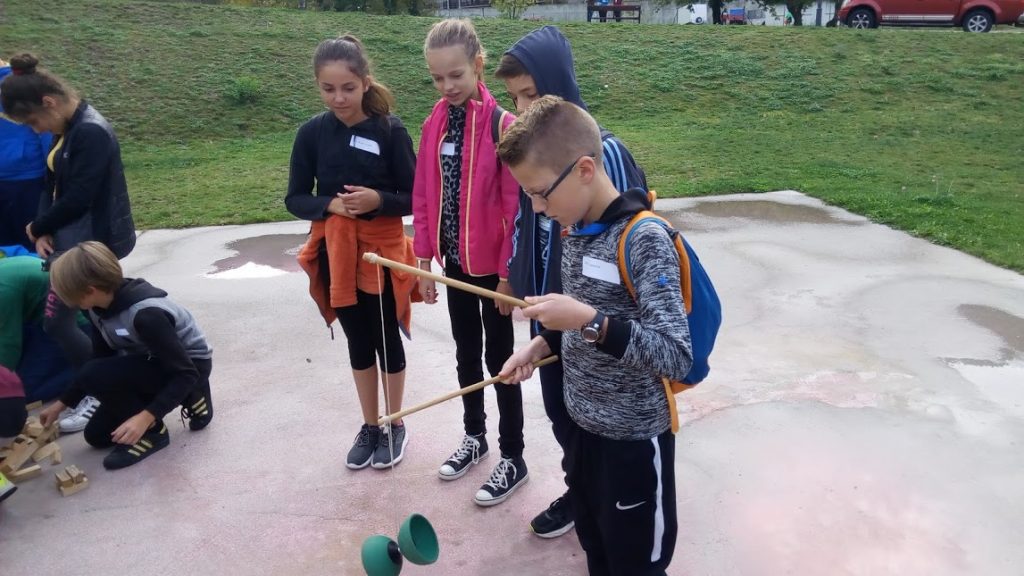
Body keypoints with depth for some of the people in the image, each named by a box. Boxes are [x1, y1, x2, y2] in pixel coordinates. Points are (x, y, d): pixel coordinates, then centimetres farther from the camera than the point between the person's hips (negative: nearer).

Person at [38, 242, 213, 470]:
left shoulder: (146, 315, -34)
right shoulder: (101, 308, -7)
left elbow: (186, 373, -31)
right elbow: (101, 360, 8)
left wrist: (146, 417, -38)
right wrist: (61, 404, 11)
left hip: (192, 364, -9)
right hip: (153, 363, 9)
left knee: (94, 377, -26)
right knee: (97, 436, 8)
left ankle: (152, 432, -6)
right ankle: (186, 397, 14)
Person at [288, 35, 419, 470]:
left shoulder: (389, 130, -10)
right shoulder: (312, 133, -2)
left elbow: (414, 197, -7)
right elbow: (296, 199, 1)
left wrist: (378, 199, -25)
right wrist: (331, 204, -18)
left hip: (382, 248, -3)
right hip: (335, 251, 3)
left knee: (387, 339, 9)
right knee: (358, 341, 15)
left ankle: (395, 426, 29)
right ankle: (369, 427, 32)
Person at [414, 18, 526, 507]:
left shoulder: (502, 125, -15)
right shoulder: (434, 123, 4)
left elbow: (515, 206, -15)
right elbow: (424, 196, 6)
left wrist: (509, 273, -14)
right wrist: (424, 259, 5)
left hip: (491, 264, -6)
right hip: (454, 260, 6)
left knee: (500, 360, 6)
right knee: (466, 355, 19)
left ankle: (512, 458, 21)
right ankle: (473, 436, 38)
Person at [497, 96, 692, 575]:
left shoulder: (645, 241, -25)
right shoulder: (575, 230, 1)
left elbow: (677, 358, -30)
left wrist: (590, 321, -37)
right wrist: (541, 346, 1)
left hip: (633, 438, -8)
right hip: (582, 423, 8)